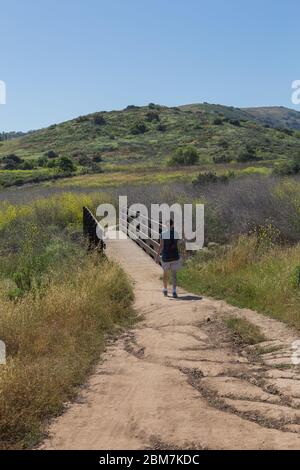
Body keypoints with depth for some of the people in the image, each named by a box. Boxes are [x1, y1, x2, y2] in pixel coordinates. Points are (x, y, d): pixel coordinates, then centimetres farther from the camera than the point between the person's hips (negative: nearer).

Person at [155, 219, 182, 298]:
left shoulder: (163, 234, -9)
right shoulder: (176, 234, -1)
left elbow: (161, 246, -12)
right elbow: (177, 245, 9)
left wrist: (157, 256, -5)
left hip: (166, 257, -1)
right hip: (175, 257, 1)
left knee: (165, 273, 18)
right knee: (174, 274, 0)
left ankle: (165, 290, 31)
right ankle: (174, 291, -16)